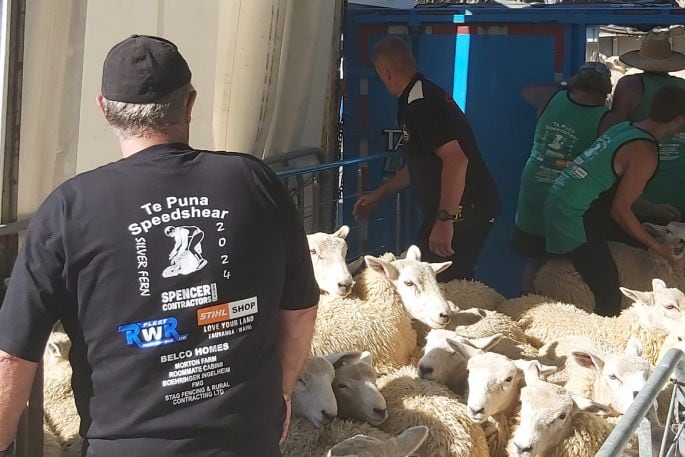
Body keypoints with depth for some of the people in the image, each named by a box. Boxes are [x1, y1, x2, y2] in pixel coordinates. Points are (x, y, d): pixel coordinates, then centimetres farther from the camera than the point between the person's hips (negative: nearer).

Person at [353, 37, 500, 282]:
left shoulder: (420, 104, -17)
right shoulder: (426, 96, 17)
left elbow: (456, 159, -27)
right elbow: (423, 165, 27)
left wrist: (445, 220, -26)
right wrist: (378, 195, 28)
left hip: (462, 212, -10)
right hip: (472, 208, 10)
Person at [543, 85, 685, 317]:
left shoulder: (624, 127, 8)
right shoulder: (645, 154, -17)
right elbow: (620, 210, -15)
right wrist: (657, 247, -5)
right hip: (574, 220, -10)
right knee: (609, 295, -6)